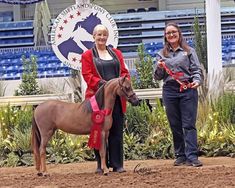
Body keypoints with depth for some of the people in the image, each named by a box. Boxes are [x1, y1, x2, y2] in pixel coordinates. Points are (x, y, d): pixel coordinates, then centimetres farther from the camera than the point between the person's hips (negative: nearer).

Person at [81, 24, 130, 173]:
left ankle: (117, 164, 8)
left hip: (116, 97, 3)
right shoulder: (87, 56, 6)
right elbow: (87, 75, -4)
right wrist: (101, 83, -19)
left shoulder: (116, 53, 17)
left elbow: (125, 71, 13)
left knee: (117, 130, 3)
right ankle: (101, 165, 7)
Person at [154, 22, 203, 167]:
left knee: (189, 124, -8)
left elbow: (197, 69, 3)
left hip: (188, 90, -3)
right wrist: (159, 68, -6)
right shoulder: (162, 54, 14)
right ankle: (180, 156, 13)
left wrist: (197, 81, -17)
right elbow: (158, 77, 15)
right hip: (169, 91, 3)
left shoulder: (189, 51, 8)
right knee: (175, 126, 6)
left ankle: (192, 156, -11)